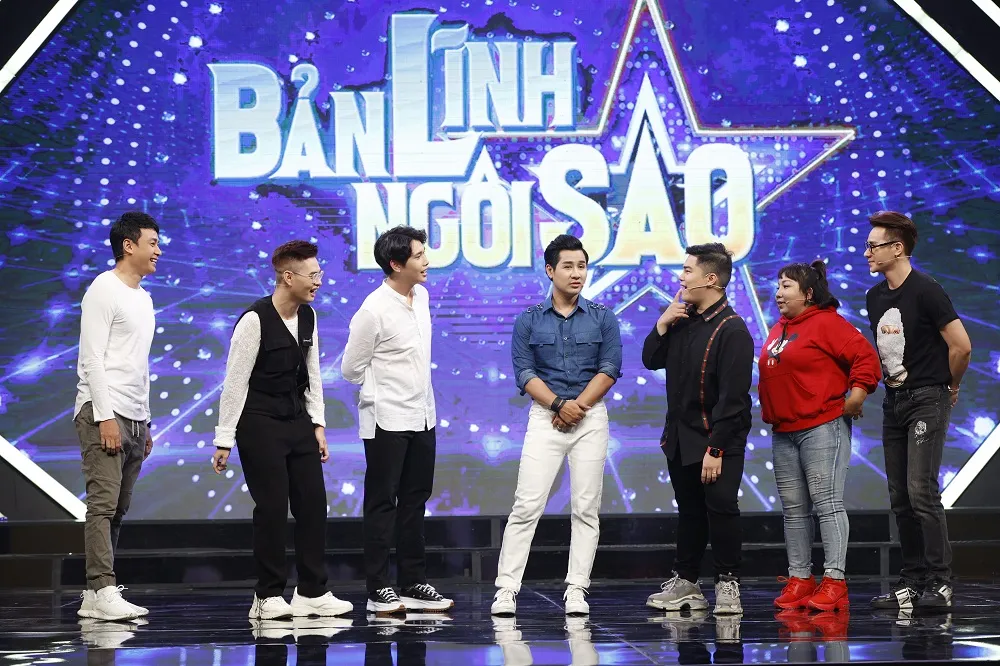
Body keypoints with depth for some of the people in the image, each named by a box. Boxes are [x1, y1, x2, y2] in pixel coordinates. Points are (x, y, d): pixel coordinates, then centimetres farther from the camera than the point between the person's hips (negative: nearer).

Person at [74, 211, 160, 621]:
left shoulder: (142, 298, 20)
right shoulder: (104, 291, -6)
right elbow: (92, 358, -13)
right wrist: (105, 416, -20)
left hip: (133, 418, 9)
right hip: (105, 413, -9)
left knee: (118, 509, 7)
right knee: (103, 503, -14)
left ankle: (95, 595, 9)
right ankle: (103, 592, -18)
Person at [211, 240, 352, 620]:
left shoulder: (308, 317, 5)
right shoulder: (255, 320, -16)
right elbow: (235, 381, -15)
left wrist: (317, 424, 9)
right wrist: (225, 439, -14)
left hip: (297, 420, 7)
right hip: (260, 424, -7)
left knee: (313, 502, 4)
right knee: (272, 507, -6)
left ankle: (312, 593, 10)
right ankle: (269, 597, 4)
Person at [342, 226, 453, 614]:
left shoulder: (421, 296, 5)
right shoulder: (373, 311, -18)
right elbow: (350, 369, -10)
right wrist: (384, 386, 3)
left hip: (422, 417, 7)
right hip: (387, 419, -7)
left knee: (415, 501, 12)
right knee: (382, 504, -1)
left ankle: (414, 583, 18)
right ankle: (378, 590, 3)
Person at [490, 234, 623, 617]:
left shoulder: (602, 319, 7)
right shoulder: (529, 320, 6)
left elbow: (610, 369, -1)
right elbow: (524, 372, -1)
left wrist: (578, 406, -11)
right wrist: (558, 405, -14)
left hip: (591, 417, 1)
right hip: (544, 417, -1)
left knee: (586, 509, 0)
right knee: (527, 505, -7)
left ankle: (576, 590, 4)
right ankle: (506, 589, -7)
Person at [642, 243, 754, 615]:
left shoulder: (732, 330, -17)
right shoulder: (683, 320, 9)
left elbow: (732, 398, -21)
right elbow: (651, 361, 14)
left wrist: (715, 449, -23)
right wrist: (662, 326, -3)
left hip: (718, 442, -8)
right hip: (680, 438, 8)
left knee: (721, 508, -6)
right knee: (689, 511, 15)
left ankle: (727, 584, 3)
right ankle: (685, 584, 22)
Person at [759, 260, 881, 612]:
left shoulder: (827, 323, -8)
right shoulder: (778, 329, 17)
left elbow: (866, 357, -15)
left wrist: (855, 397, -14)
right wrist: (769, 409, 14)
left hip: (822, 428, -9)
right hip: (783, 431, 9)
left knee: (827, 503, -9)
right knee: (793, 508, 9)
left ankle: (835, 581, -10)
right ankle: (799, 578, 14)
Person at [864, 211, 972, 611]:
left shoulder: (925, 292, -13)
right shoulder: (875, 297, 11)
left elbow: (961, 346, -14)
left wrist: (948, 387, -2)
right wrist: (890, 382, 15)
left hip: (927, 400, -8)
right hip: (893, 401, 8)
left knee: (921, 490, -13)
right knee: (900, 498, 7)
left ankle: (939, 582, -9)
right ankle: (912, 582, 12)